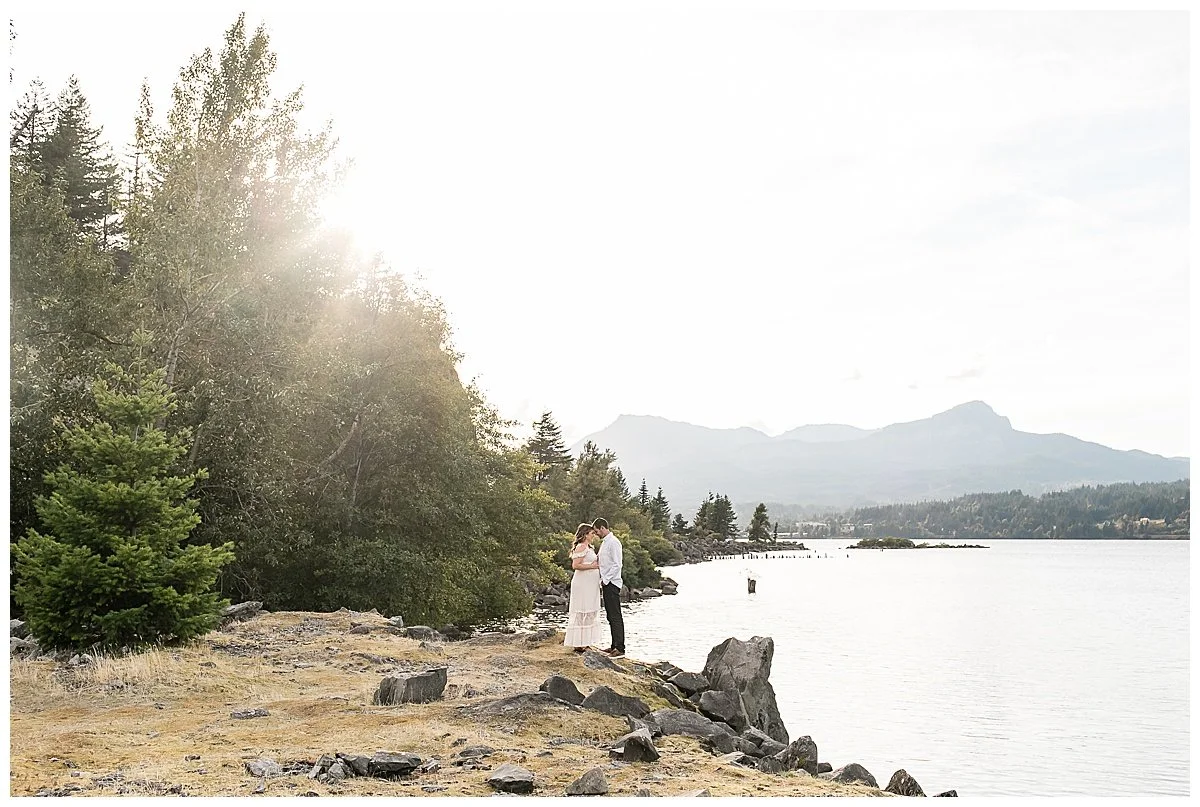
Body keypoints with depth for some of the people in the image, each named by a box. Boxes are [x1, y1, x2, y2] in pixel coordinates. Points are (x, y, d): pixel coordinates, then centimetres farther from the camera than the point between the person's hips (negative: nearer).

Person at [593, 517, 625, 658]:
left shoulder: (613, 542, -13)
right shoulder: (604, 542, 17)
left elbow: (617, 564, -18)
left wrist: (606, 580, -16)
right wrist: (602, 582, 15)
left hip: (612, 583, -10)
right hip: (605, 583, 10)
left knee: (615, 616, -9)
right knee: (610, 616, 11)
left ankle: (620, 648, -9)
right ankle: (614, 646, 16)